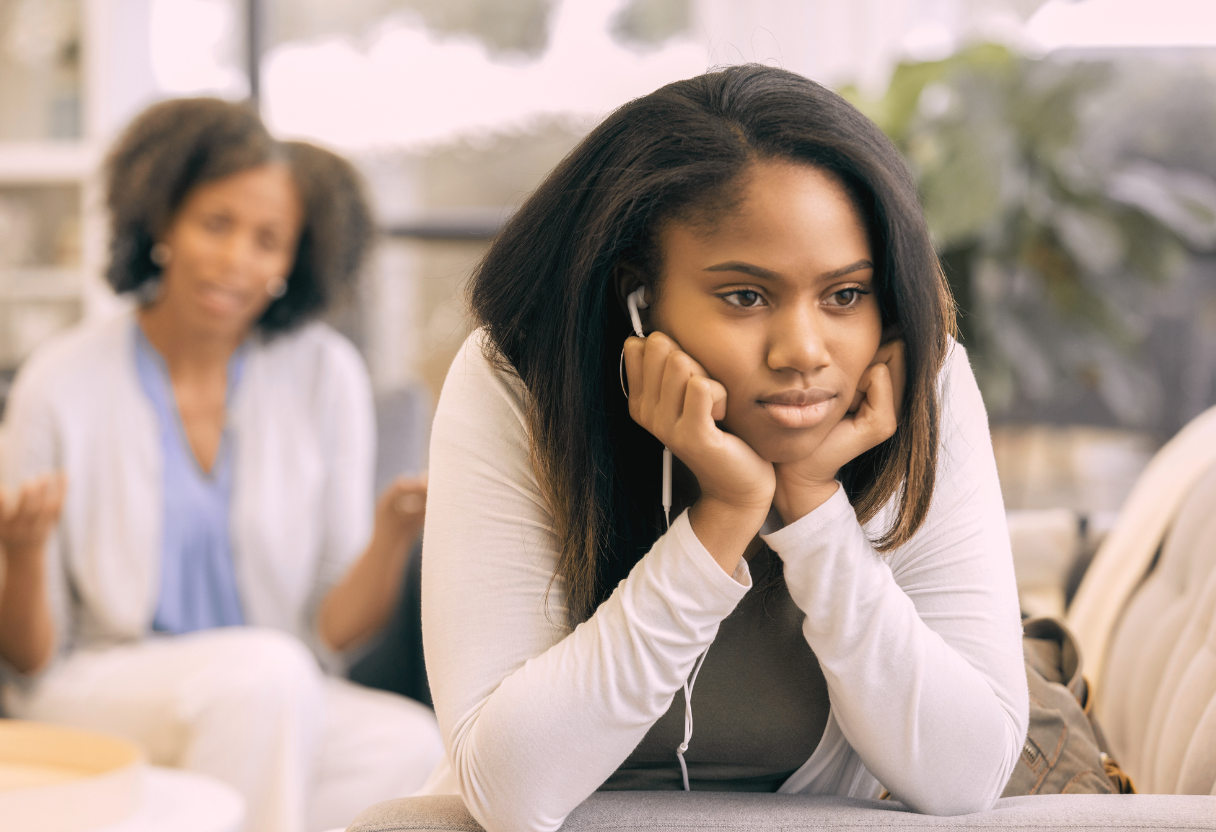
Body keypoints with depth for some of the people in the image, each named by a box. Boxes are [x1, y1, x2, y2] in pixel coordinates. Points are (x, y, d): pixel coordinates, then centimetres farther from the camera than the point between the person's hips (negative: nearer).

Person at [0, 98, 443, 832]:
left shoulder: (326, 375, 2)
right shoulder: (64, 385, -4)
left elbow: (335, 635, 0)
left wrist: (390, 539, -19)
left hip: (272, 713, 3)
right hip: (94, 697, -2)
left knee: (411, 747, -30)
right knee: (264, 670, -35)